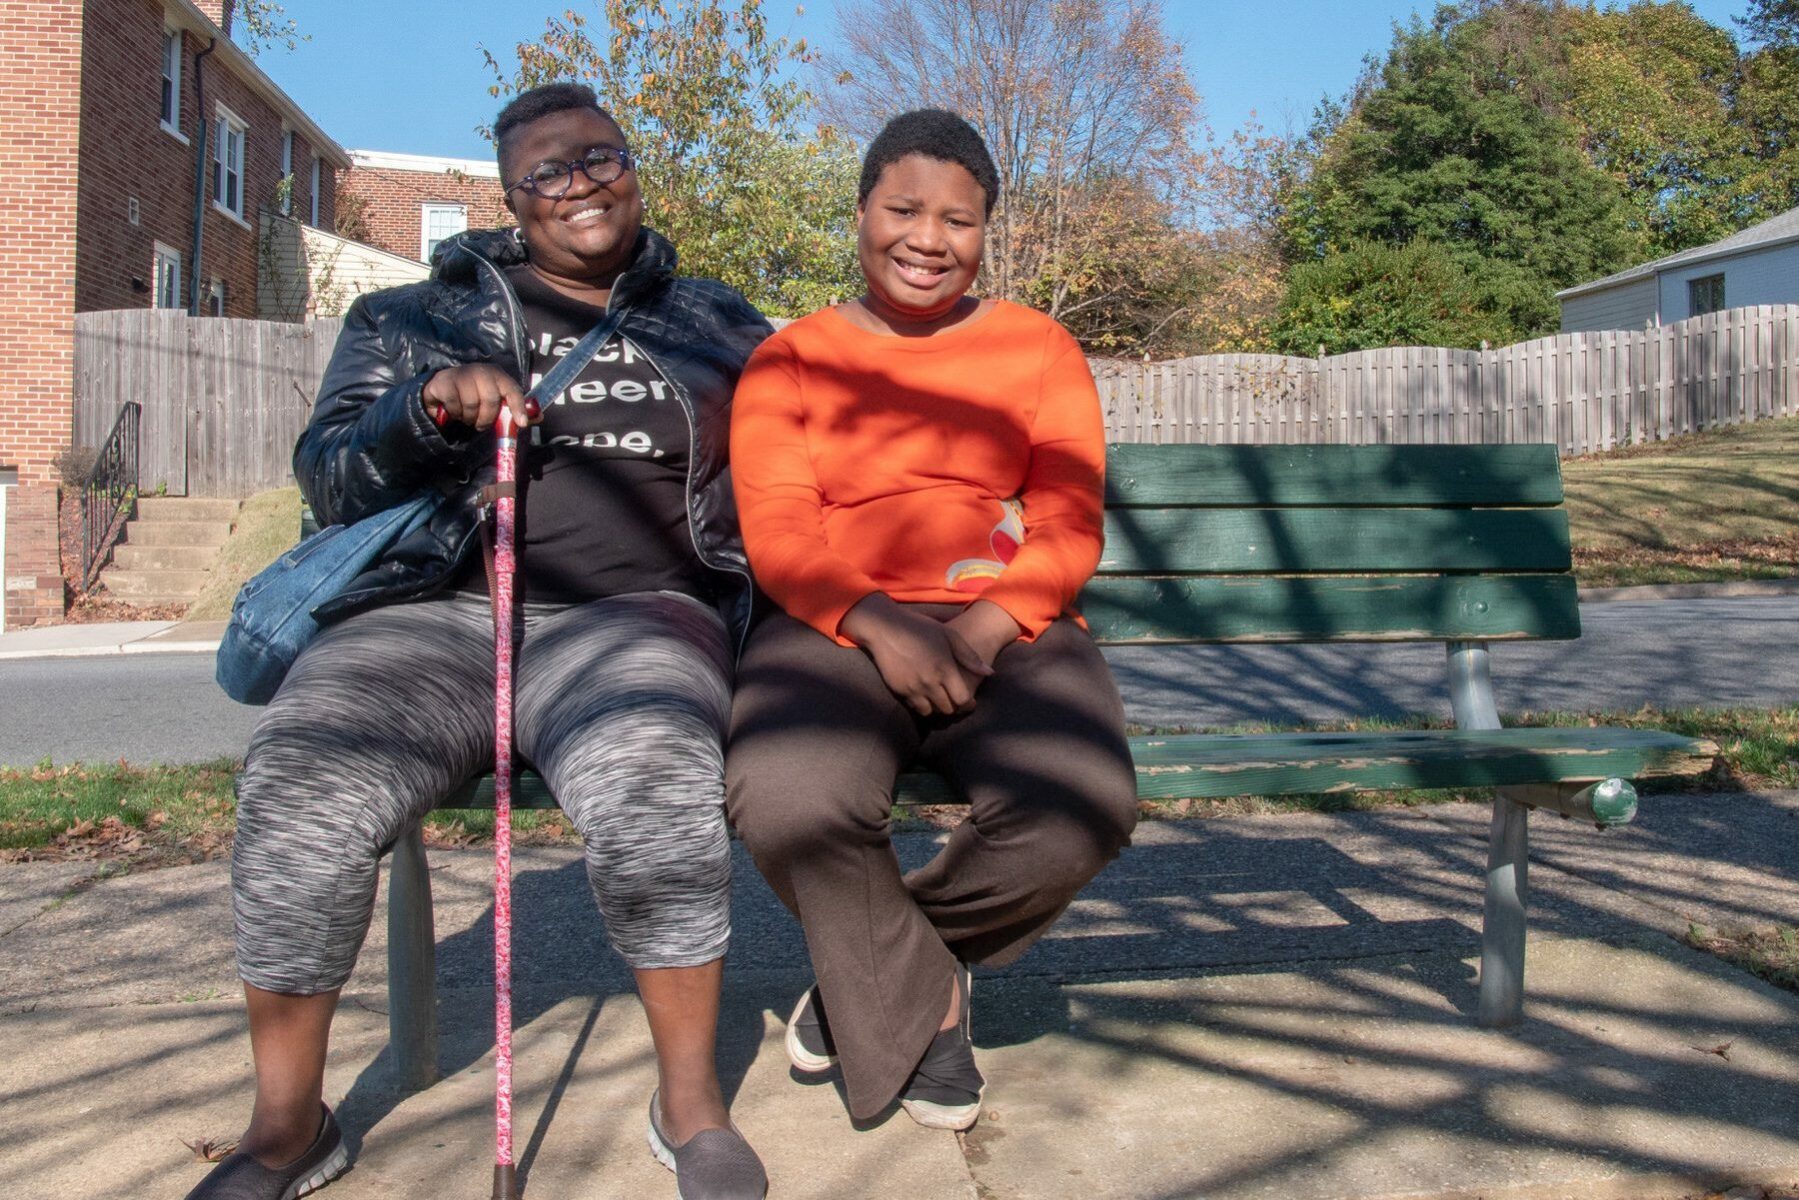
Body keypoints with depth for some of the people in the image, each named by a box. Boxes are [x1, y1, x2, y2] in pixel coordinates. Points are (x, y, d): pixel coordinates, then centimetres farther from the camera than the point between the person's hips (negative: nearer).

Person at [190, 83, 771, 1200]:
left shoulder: (720, 328, 21)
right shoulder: (422, 317, 20)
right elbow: (329, 479, 11)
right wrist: (433, 406, -6)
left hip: (631, 614, -1)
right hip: (434, 612, 2)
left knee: (655, 785, -35)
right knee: (297, 791, -26)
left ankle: (692, 1104, -13)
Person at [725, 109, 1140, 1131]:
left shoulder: (1040, 348, 16)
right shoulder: (790, 358, 14)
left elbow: (1071, 526, 6)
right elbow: (777, 532, 1)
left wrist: (986, 626, -14)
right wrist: (877, 625, -18)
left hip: (1008, 631, 1)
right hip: (839, 629, -1)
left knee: (1082, 808, -30)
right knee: (789, 801, -34)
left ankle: (871, 970, 3)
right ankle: (922, 1004, 1)